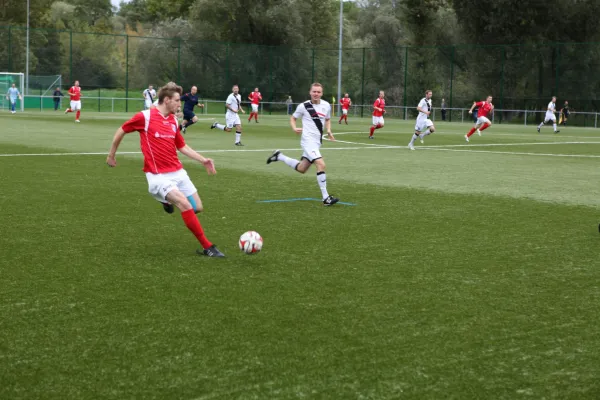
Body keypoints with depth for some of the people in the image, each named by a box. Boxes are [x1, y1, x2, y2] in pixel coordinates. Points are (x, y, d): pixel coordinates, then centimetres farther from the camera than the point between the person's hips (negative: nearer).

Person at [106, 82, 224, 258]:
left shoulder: (173, 120, 9)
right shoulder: (144, 116, -10)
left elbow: (182, 146, 19)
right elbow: (121, 131, 3)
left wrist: (203, 160, 9)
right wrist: (111, 155, 12)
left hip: (177, 172, 7)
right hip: (158, 175, -7)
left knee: (197, 207, 4)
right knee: (185, 205, -23)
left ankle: (169, 200, 34)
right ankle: (207, 247, -17)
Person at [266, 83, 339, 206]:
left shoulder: (326, 106, 5)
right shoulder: (303, 106, -6)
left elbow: (327, 120, 23)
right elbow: (293, 118, 9)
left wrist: (329, 131, 4)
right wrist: (294, 128, -11)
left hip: (317, 142, 7)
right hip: (308, 140, -7)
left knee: (301, 169, 16)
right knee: (321, 164, -23)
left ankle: (279, 156, 37)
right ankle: (326, 198, -19)